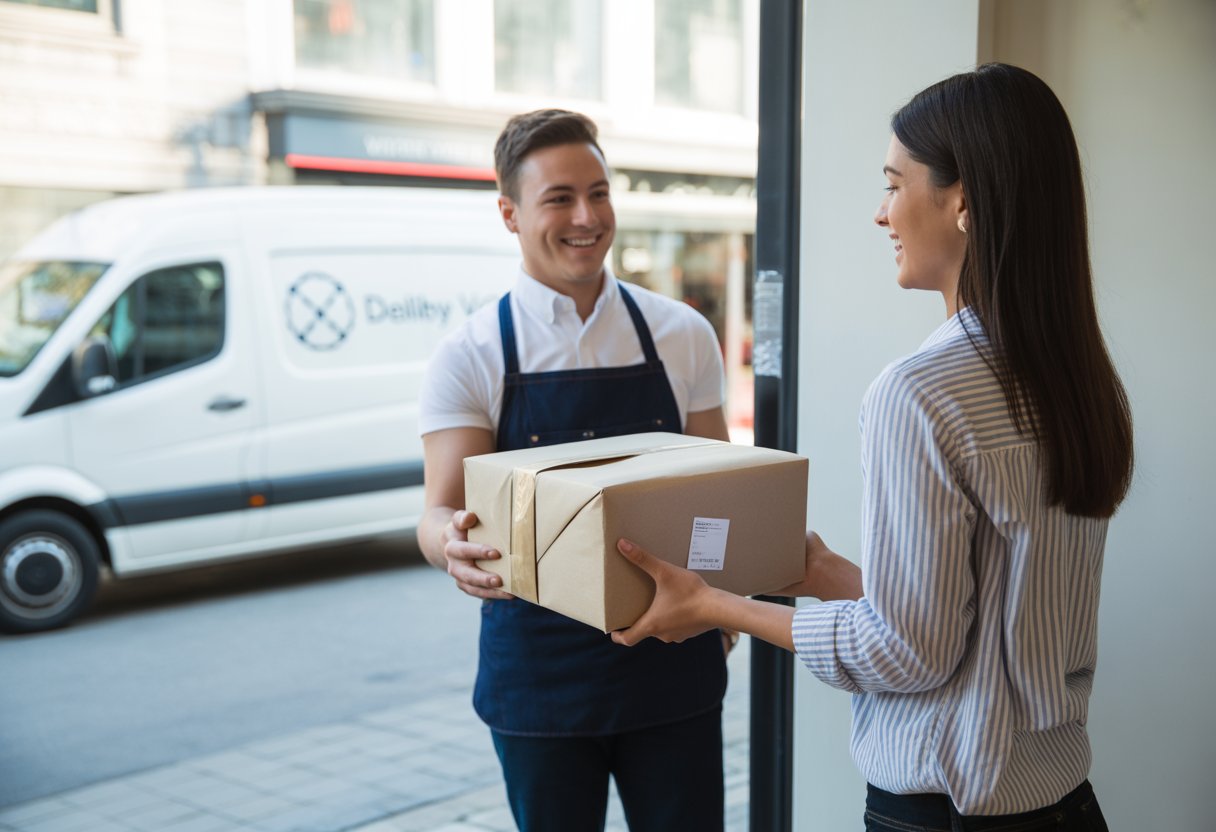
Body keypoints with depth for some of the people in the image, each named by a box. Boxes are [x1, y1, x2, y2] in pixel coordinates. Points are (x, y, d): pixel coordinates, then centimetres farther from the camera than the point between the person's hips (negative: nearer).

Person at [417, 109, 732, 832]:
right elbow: (441, 514, -9)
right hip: (540, 680, -1)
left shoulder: (683, 336, 2)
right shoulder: (471, 357, -4)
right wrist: (452, 544, -33)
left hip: (673, 665, 2)